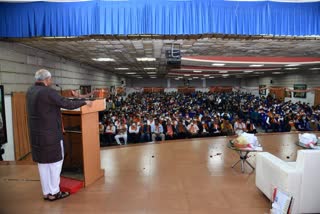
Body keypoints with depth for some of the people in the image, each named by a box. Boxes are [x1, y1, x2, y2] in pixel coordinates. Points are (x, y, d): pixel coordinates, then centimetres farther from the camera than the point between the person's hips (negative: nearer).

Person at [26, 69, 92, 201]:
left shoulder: (30, 91, 9)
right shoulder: (48, 91, -17)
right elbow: (67, 104, -17)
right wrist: (84, 102, -5)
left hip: (36, 134, 8)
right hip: (50, 133, -8)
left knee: (42, 163, 14)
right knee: (55, 162, 5)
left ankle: (46, 192, 24)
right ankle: (54, 192, 13)